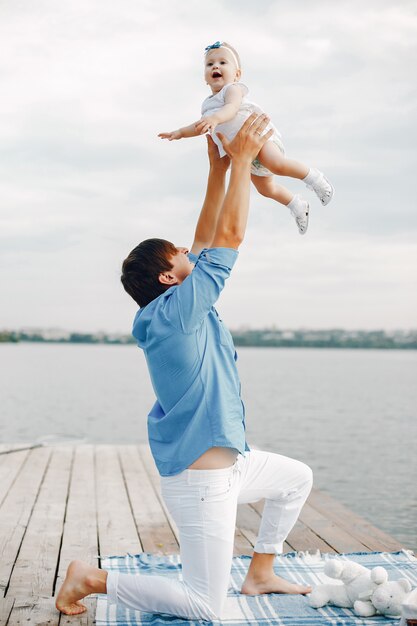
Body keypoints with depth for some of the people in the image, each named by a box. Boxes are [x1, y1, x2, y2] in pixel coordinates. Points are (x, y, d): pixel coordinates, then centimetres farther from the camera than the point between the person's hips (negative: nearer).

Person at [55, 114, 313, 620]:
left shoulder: (176, 309, 5)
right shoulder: (177, 310, -20)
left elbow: (206, 241, 11)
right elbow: (229, 236, -20)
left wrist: (219, 169, 11)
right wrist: (242, 158, -12)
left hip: (227, 461, 10)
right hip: (201, 478, -10)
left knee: (297, 478, 27)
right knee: (205, 608, -4)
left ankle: (260, 575, 31)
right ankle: (92, 578, 4)